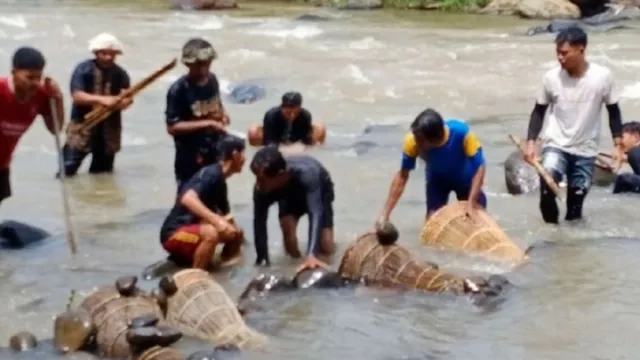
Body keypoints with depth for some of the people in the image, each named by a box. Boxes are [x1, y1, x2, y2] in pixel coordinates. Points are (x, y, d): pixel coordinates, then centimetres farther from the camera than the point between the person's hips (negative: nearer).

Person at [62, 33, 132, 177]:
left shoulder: (120, 73, 4)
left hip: (109, 130, 3)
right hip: (83, 126, -3)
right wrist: (101, 99, -29)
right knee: (67, 170, -7)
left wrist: (122, 102, -27)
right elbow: (77, 96, -17)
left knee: (102, 173, 11)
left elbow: (128, 98, -2)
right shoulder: (83, 69, -6)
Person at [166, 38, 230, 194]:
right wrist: (206, 123, -26)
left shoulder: (212, 80, 2)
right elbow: (172, 127, -21)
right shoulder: (179, 90, -19)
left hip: (214, 153, 7)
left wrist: (222, 115, -3)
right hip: (190, 159, -7)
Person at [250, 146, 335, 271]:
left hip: (319, 191, -1)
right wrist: (262, 260, -34)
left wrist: (311, 255, -66)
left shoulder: (306, 174, -47)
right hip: (289, 194, 1)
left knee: (326, 249, -9)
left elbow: (316, 213, -54)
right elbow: (259, 222, -29)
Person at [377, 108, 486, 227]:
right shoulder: (413, 140, -35)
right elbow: (402, 176, -23)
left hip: (464, 178, -1)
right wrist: (385, 214, -26)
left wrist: (471, 204, -40)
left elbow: (479, 167, -32)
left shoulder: (461, 132, -41)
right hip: (437, 178, 1)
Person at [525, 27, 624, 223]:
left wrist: (618, 145, -1)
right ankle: (551, 226, -4)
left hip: (585, 150, 1)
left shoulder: (602, 76, -12)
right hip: (556, 144, -1)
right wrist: (531, 142, -7)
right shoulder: (551, 77, -12)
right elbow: (539, 111, 2)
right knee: (547, 183, -25)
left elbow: (613, 111, 2)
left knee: (575, 205, 6)